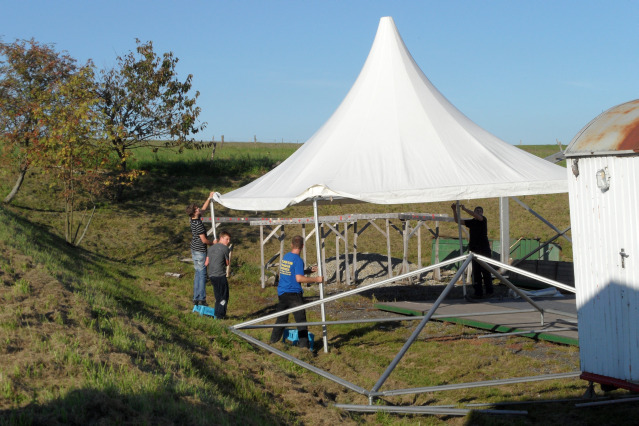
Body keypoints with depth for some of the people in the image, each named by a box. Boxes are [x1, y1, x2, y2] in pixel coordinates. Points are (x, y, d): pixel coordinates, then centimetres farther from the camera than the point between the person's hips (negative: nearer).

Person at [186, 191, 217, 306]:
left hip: (194, 250, 9)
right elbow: (204, 240, -21)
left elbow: (203, 208, 20)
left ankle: (196, 298, 20)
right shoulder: (198, 224, -23)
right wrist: (213, 243, -3)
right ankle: (201, 299, 1)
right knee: (202, 275, -2)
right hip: (200, 251, -9)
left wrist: (209, 198, 20)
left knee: (198, 274, 15)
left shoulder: (194, 219, 2)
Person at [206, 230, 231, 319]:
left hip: (211, 275, 7)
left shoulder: (210, 248, 14)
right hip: (221, 275, -7)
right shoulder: (226, 249, -5)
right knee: (224, 296, 3)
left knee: (218, 296, 19)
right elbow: (227, 263, 1)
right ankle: (220, 315, 1)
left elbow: (206, 263, 11)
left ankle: (217, 314, 23)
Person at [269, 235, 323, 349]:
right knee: (301, 320, -3)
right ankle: (303, 344, -6)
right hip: (293, 293, -7)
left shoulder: (285, 257, 11)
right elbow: (299, 278, -22)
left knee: (281, 318, 17)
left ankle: (273, 341, 22)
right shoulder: (298, 260, -13)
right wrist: (316, 279, -16)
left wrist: (309, 270, 17)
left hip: (281, 292, 7)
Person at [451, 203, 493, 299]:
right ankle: (478, 292, 3)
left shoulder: (483, 219, 1)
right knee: (476, 272, 2)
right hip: (475, 250, 5)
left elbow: (477, 216, -20)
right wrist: (454, 210, -1)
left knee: (485, 271, -5)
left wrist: (464, 209, -23)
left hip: (484, 249, -5)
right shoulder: (471, 222, 14)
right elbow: (457, 220, 13)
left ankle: (489, 292, 1)